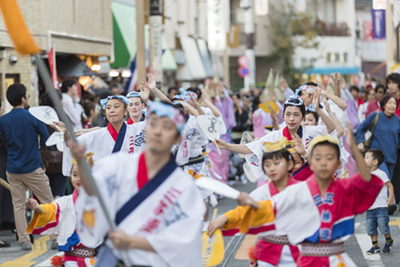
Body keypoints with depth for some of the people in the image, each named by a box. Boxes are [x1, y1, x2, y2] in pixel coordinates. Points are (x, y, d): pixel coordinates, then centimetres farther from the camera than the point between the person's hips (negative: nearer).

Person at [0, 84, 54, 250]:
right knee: (48, 203, 6)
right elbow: (47, 138, -2)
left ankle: (24, 240, 5)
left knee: (18, 206, 6)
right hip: (33, 168, -4)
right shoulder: (32, 117, -8)